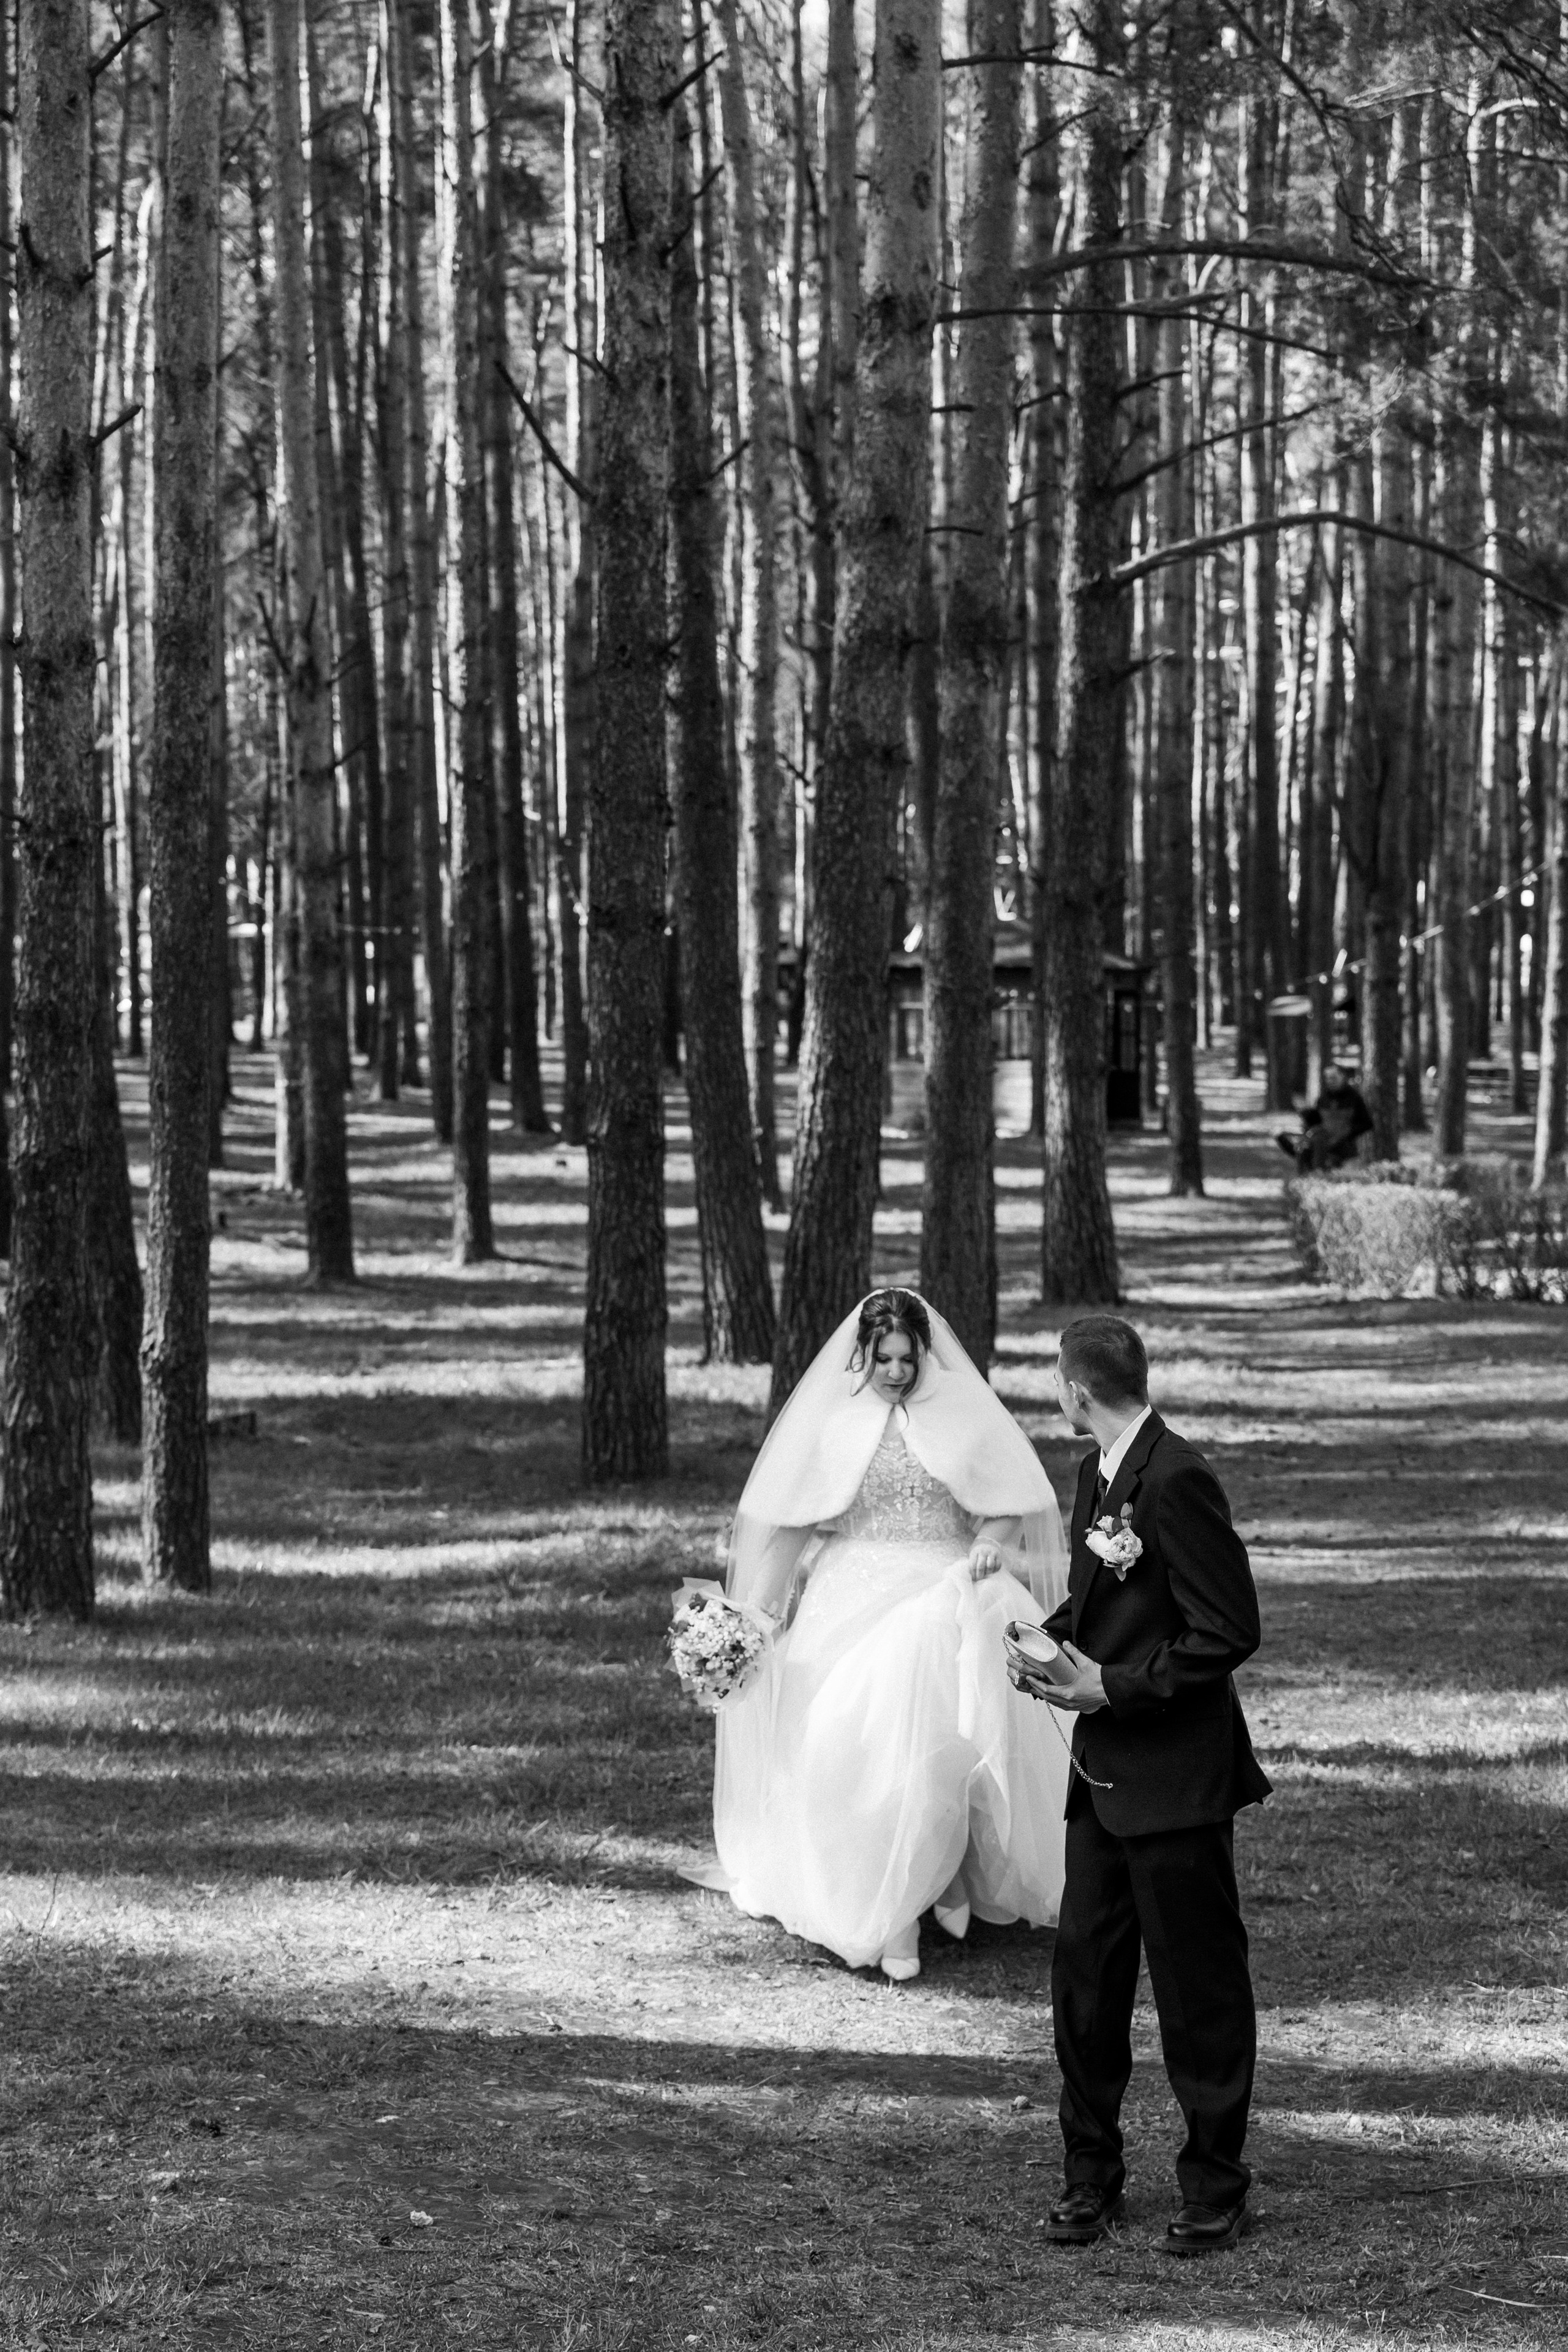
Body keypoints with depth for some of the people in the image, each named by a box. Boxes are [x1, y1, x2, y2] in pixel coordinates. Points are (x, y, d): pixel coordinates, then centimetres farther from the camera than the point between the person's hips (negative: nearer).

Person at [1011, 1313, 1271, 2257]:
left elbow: (1228, 1632, -20)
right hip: (1104, 1771, 9)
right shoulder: (1099, 1471, 9)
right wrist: (1051, 1641, 4)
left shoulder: (1177, 1480, -19)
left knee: (1199, 1985, 3)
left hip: (1176, 1779, -9)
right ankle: (1091, 2175, 22)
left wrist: (1115, 1686, -18)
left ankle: (1216, 2188, 15)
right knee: (1084, 1969, 11)